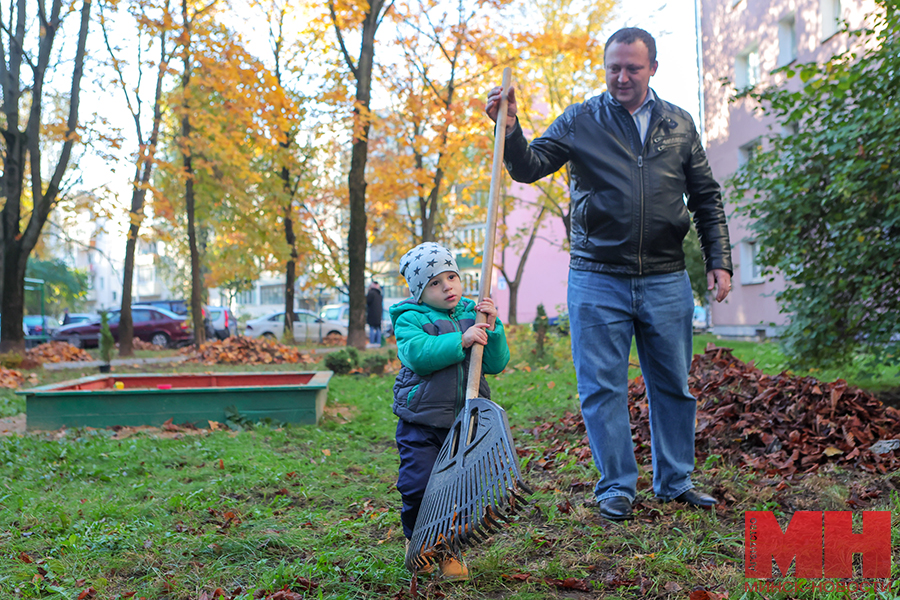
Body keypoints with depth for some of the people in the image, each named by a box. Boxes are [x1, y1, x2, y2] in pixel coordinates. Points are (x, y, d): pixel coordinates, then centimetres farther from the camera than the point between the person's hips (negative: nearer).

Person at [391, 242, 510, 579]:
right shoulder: (410, 319, -4)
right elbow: (418, 354, -24)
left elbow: (497, 364, 3)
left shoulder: (472, 315, 8)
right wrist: (460, 341, -28)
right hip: (421, 423, -3)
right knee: (420, 488, -6)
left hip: (465, 422, 4)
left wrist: (491, 328, -11)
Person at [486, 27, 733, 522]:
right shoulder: (579, 121, 3)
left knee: (673, 385, 11)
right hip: (597, 278, -2)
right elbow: (529, 167, -7)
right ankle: (616, 487, 16)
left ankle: (675, 481, 27)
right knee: (602, 388, 2)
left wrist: (719, 260, 7)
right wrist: (510, 130, -26)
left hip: (666, 280, 3)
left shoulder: (679, 125, 10)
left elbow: (706, 198, 14)